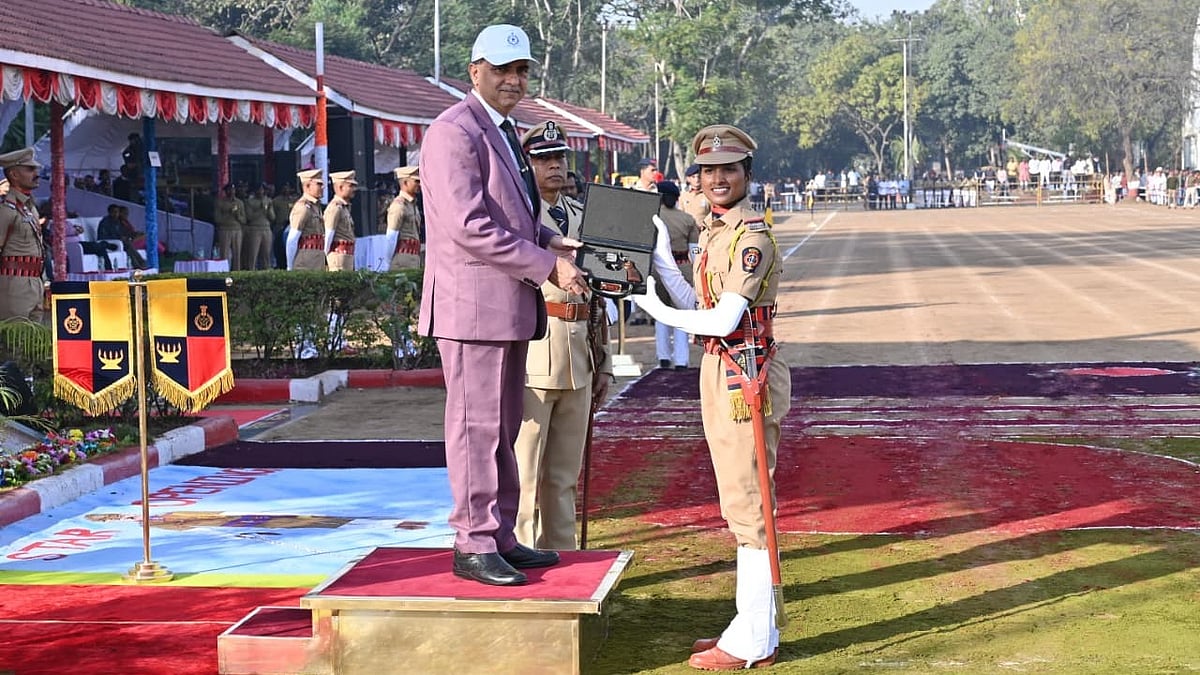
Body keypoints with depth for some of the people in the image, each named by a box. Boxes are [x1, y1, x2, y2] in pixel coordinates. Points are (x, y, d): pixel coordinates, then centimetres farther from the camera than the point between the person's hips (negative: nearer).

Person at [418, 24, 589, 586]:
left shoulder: (503, 132, 19)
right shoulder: (454, 132, -13)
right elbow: (470, 227, -22)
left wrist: (551, 241, 6)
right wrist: (548, 266, -18)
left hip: (509, 307, 10)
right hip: (474, 305, -10)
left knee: (502, 429, 14)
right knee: (477, 428, -5)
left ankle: (500, 537, 23)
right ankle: (473, 546, 2)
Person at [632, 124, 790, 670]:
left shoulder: (752, 237, -16)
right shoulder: (714, 232, 13)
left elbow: (724, 320, -22)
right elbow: (699, 307, 13)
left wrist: (656, 309, -12)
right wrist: (658, 256, 9)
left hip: (745, 375, -10)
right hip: (718, 373, 10)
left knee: (748, 506, -4)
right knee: (739, 506, 15)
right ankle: (753, 627, 25)